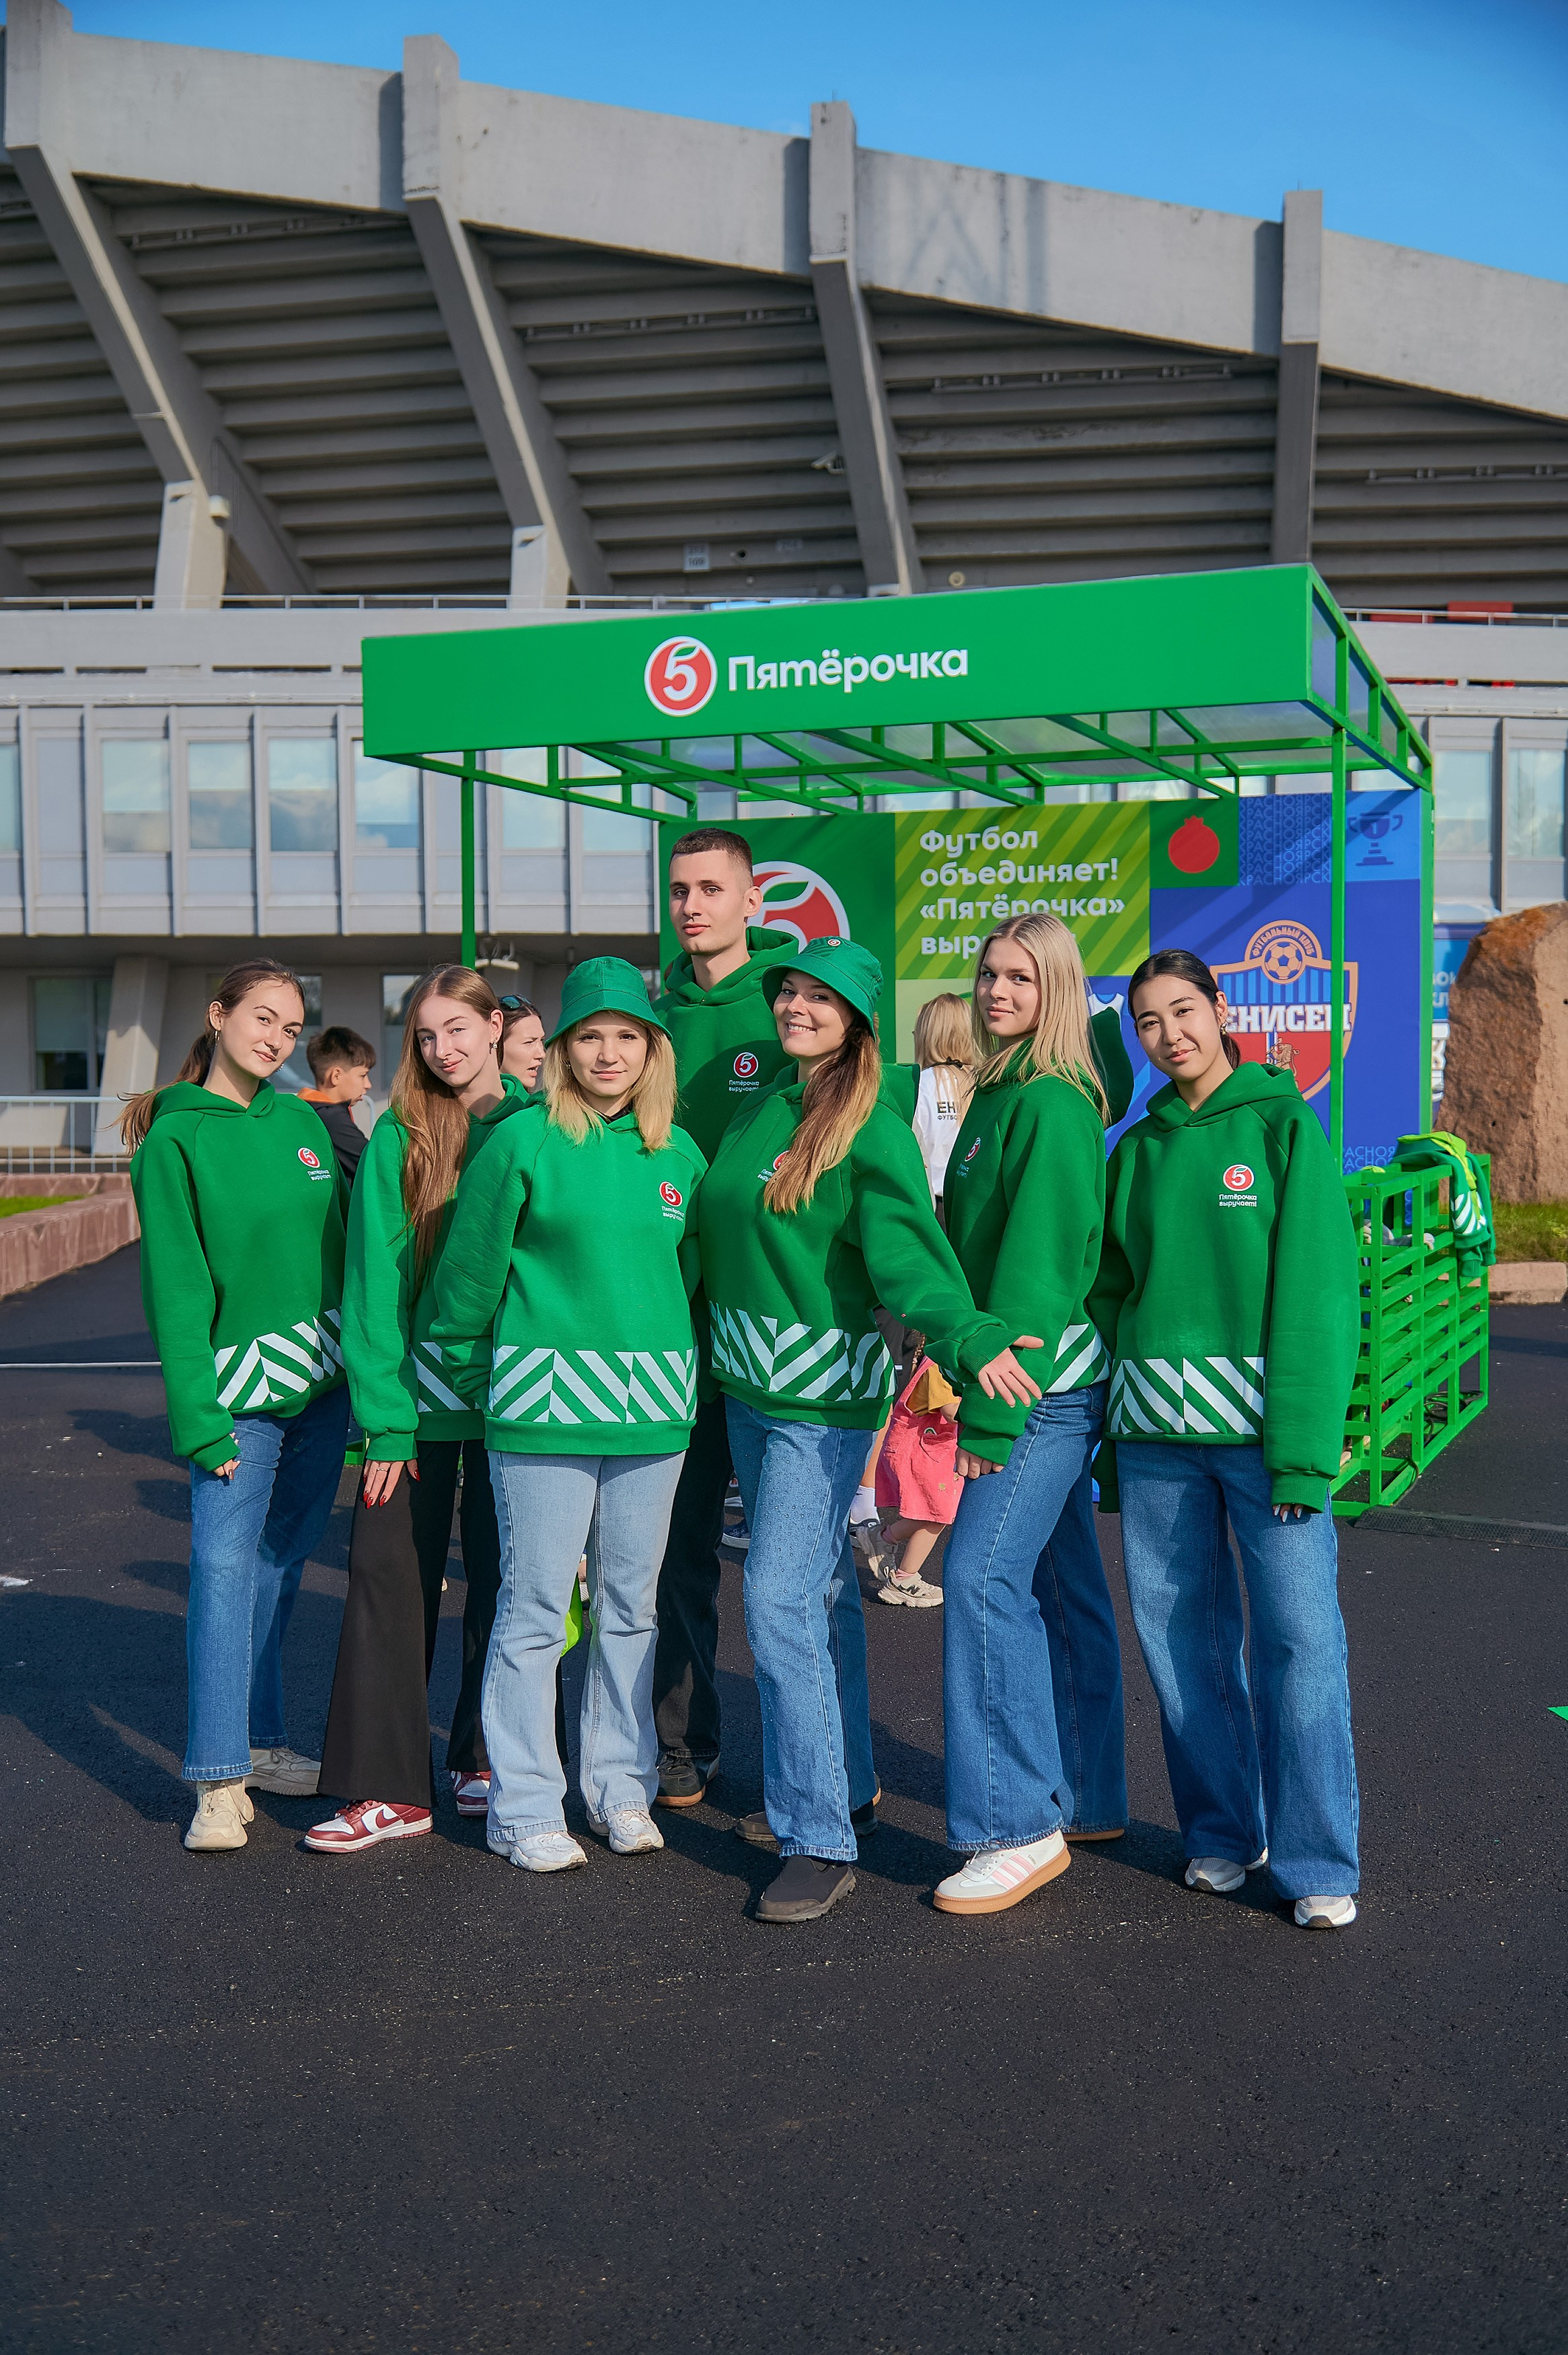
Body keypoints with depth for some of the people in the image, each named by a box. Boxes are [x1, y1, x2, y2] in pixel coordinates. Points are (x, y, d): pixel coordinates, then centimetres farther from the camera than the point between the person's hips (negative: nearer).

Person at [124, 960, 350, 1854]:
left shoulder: (303, 1121, 8)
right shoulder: (175, 1141, -6)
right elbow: (177, 1288, -9)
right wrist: (199, 1418, -14)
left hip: (324, 1379, 5)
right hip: (240, 1388, -5)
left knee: (280, 1564, 12)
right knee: (225, 1568, -8)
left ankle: (262, 1741, 23)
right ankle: (219, 1778, -3)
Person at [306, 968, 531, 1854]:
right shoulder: (398, 1138, -2)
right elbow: (377, 1278, -6)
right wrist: (384, 1416, -12)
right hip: (418, 1387, 0)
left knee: (500, 1574, 10)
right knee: (389, 1568, -2)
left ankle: (485, 1757, 26)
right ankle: (391, 1788, 7)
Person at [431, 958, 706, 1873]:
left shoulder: (678, 1153, 7)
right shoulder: (524, 1142, -5)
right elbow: (472, 1267, 1)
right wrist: (469, 1372, 7)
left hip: (653, 1410, 4)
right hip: (545, 1404, -4)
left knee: (632, 1603, 12)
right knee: (536, 1610, 1)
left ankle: (622, 1784, 26)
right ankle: (526, 1805, 14)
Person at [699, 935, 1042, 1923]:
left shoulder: (874, 1131, -13)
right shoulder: (759, 1114, 10)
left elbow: (906, 1246, -26)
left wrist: (967, 1333, -41)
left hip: (825, 1395, -7)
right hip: (748, 1388, 7)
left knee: (782, 1600, -12)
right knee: (820, 1589, 18)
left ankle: (821, 1841, -5)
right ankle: (846, 1781, 33)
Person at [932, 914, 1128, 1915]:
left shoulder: (1052, 1104, -14)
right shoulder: (1001, 1095, 16)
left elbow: (1035, 1266, -19)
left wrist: (992, 1410, -20)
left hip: (1047, 1381, -10)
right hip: (1042, 1385, 10)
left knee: (983, 1577, -12)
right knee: (1064, 1589, 15)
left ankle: (1018, 1826, -5)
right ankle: (1090, 1800, 25)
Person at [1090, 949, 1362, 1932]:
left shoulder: (1283, 1123, 0)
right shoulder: (1138, 1149, 13)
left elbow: (1319, 1288, -7)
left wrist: (1304, 1441, -14)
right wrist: (1113, 1441, 10)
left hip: (1259, 1421, -4)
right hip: (1156, 1427, 4)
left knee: (1299, 1630, -6)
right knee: (1179, 1631, 8)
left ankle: (1320, 1863, 7)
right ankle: (1221, 1832, 24)